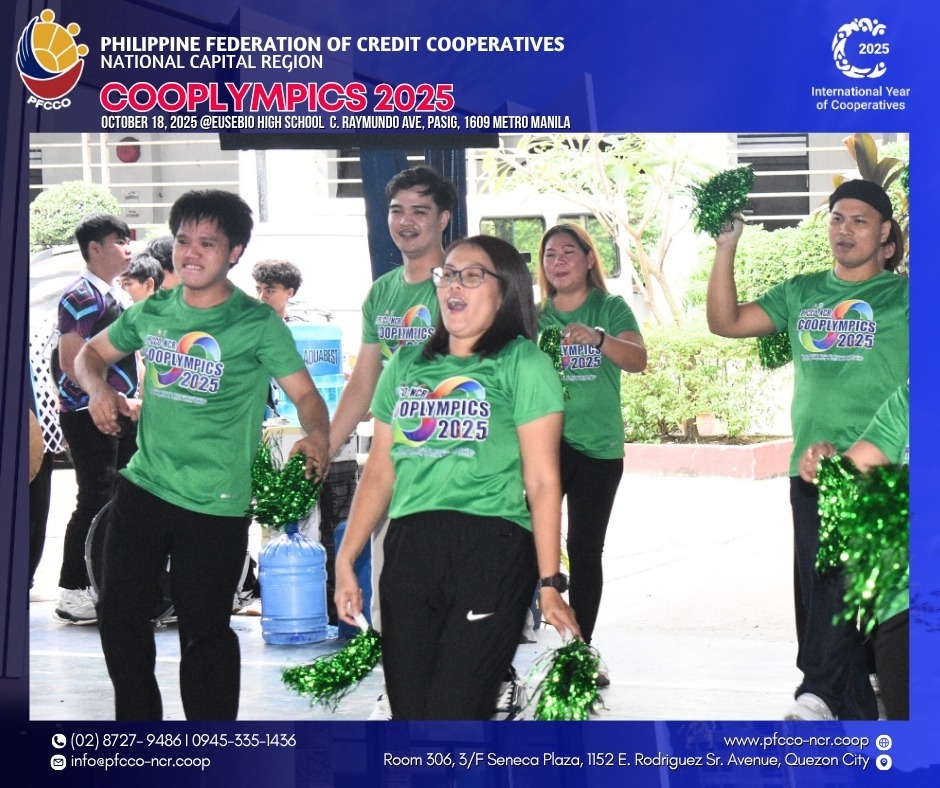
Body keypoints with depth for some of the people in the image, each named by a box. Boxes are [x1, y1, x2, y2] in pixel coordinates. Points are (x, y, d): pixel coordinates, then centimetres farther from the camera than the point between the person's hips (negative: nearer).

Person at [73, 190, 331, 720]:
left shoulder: (257, 323, -8)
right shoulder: (154, 311, 5)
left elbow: (305, 393, -12)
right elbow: (92, 352, 19)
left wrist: (318, 436, -33)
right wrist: (98, 387, -2)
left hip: (216, 504, -5)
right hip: (144, 487, 5)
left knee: (204, 630, 2)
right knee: (120, 614, 10)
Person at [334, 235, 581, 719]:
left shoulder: (523, 364, 1)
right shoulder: (406, 366, 17)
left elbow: (542, 481, -5)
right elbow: (379, 474, 18)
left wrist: (550, 584, -11)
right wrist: (345, 561, 11)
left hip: (491, 552, -5)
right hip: (408, 552, 5)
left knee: (451, 714, -10)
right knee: (406, 711, 4)